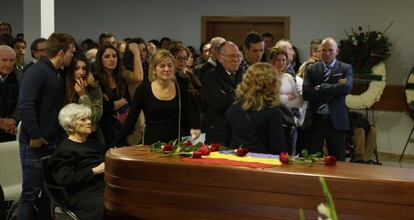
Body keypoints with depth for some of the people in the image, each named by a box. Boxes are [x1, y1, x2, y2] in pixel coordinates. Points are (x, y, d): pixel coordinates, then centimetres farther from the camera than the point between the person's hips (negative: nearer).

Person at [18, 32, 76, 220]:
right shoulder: (36, 72, -14)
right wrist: (35, 136, -21)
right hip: (35, 144, -9)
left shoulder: (57, 75, 14)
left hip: (54, 143, 9)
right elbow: (25, 106, -23)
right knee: (31, 192, -3)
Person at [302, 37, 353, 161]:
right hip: (314, 121, 1)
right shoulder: (311, 69, 7)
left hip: (336, 121, -1)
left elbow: (347, 88, -15)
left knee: (337, 160, 6)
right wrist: (332, 91, -13)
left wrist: (321, 88, -12)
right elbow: (306, 93, -7)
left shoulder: (345, 68, 4)